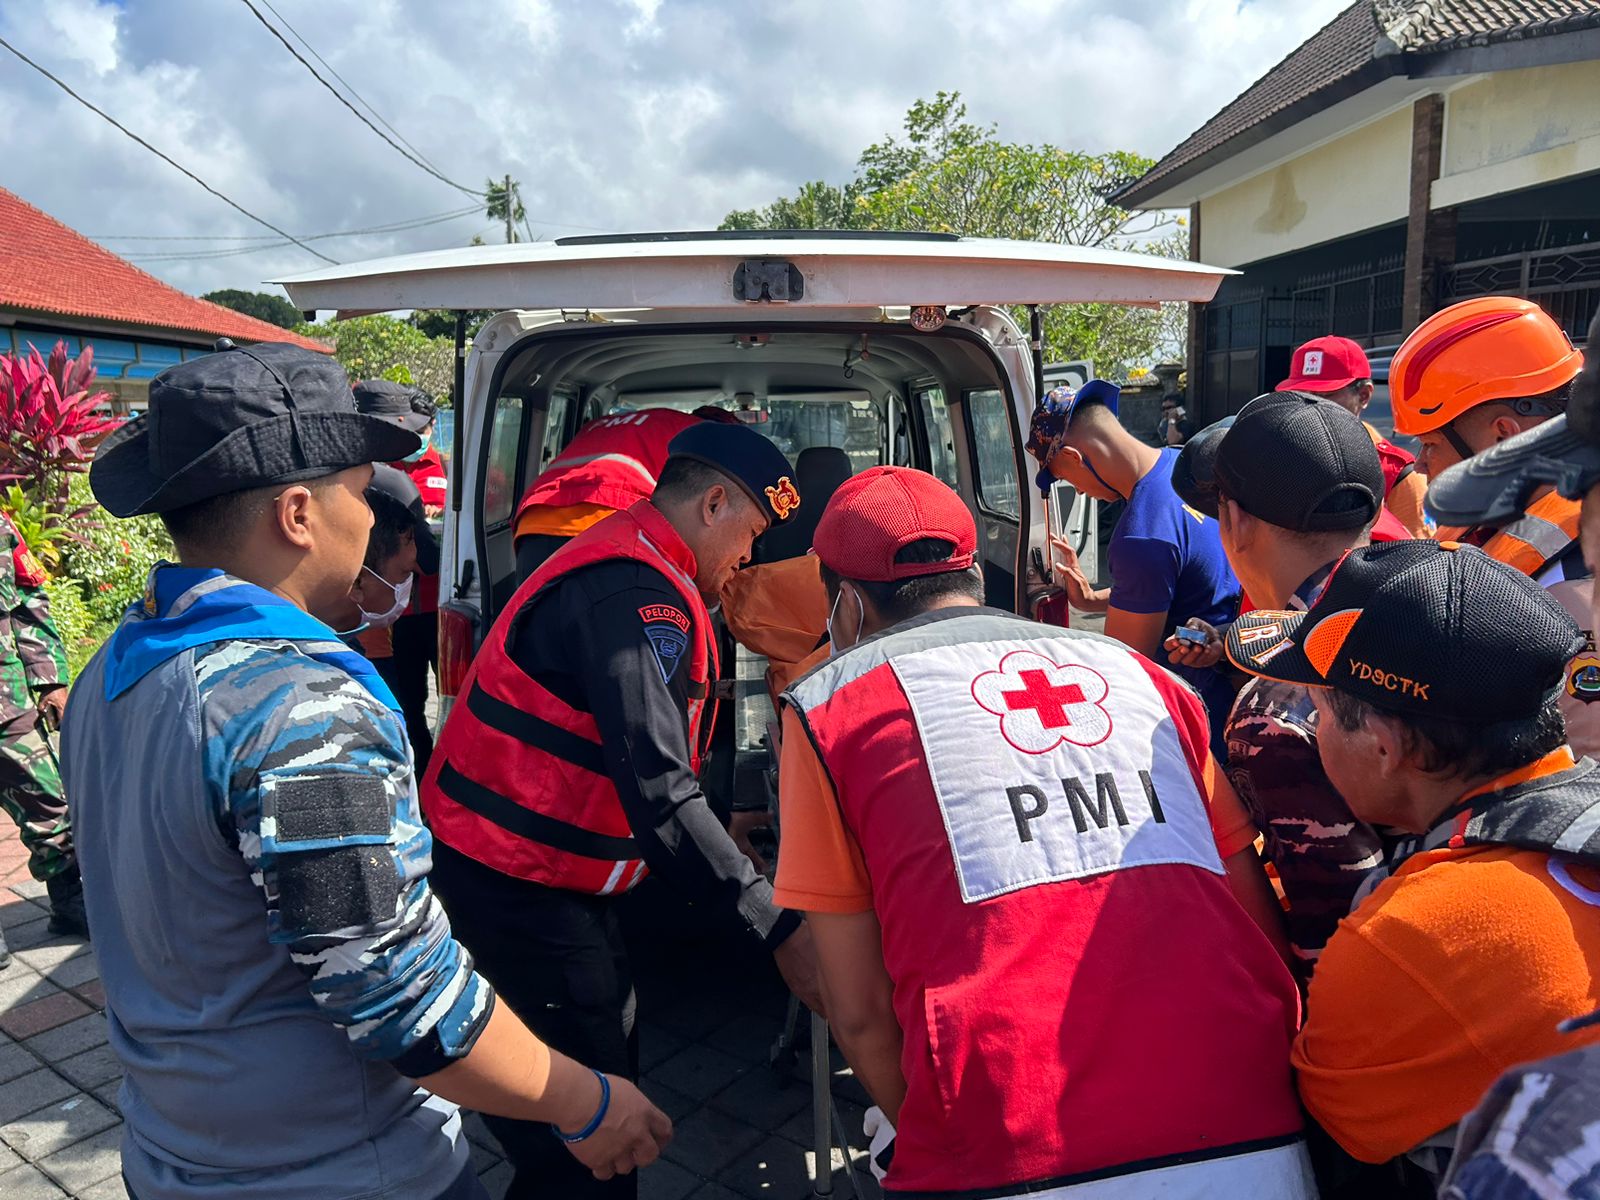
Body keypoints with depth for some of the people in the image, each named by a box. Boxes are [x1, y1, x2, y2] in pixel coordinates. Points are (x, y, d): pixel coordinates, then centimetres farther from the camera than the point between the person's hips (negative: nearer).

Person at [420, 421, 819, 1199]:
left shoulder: (620, 560, 12)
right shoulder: (638, 592, -22)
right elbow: (659, 793, -29)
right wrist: (776, 928, -28)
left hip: (524, 873, 11)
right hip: (514, 892, -10)